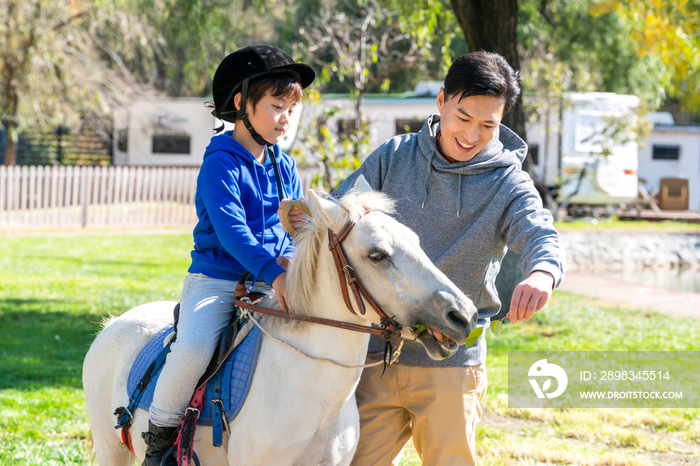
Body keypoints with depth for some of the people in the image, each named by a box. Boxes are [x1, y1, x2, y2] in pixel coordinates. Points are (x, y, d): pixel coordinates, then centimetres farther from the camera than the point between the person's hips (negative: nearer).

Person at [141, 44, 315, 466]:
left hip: (271, 283, 6)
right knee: (194, 349, -28)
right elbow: (230, 229, -22)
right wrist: (272, 271, -33)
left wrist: (290, 259, -9)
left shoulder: (285, 167, 11)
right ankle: (161, 430, -5)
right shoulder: (221, 165, -11)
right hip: (216, 282, -6)